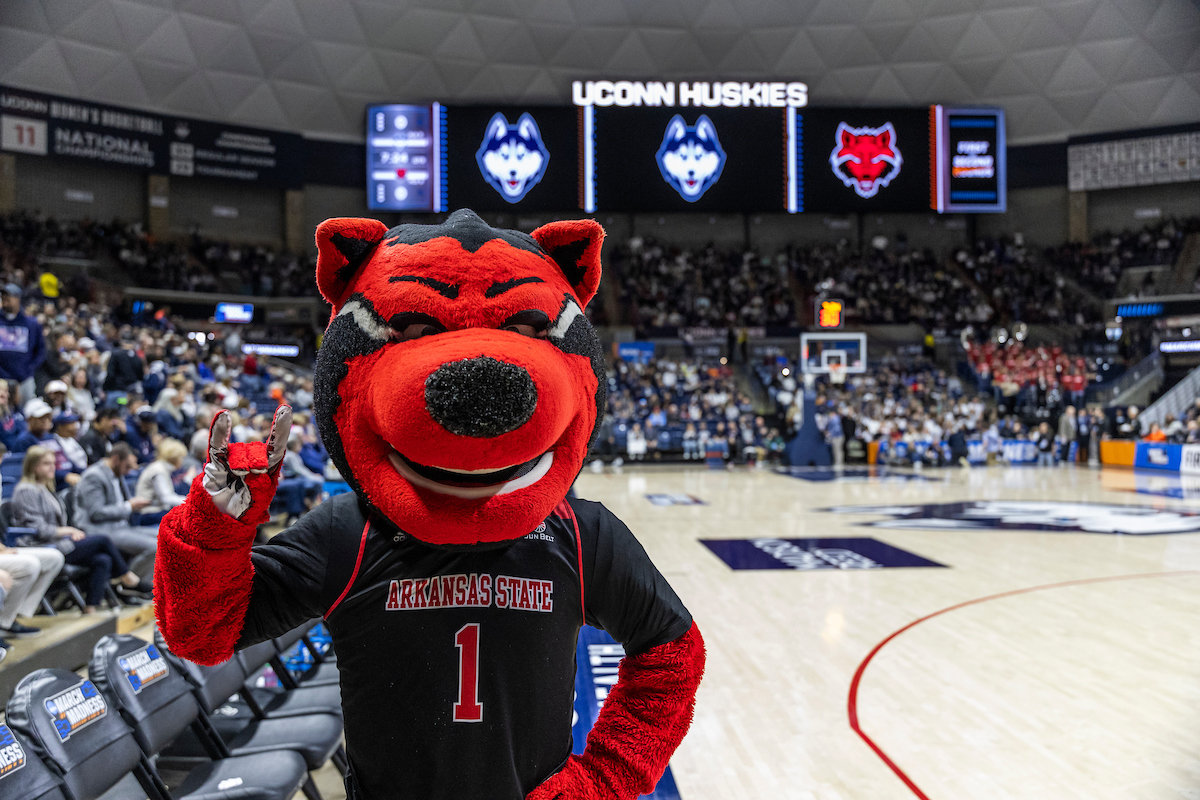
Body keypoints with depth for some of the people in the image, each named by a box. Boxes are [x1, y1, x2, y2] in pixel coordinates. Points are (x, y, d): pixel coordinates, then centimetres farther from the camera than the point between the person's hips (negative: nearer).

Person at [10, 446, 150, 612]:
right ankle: (128, 581, 0)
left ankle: (90, 609, -20)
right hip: (40, 549, -9)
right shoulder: (26, 491, -9)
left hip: (57, 542, 9)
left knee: (103, 560, -16)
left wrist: (71, 532, 4)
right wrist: (68, 530, -11)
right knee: (102, 539, -15)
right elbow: (36, 528, -18)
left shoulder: (46, 489, 21)